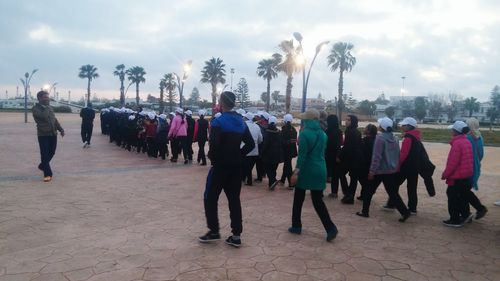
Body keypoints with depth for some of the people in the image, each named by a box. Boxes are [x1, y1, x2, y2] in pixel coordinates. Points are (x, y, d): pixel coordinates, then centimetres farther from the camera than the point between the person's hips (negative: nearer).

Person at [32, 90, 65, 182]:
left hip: (53, 134, 7)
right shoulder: (36, 108, -8)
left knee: (51, 152, 14)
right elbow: (44, 116, -25)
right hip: (43, 135, -6)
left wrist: (61, 129, 13)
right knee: (45, 154, -4)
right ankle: (47, 174, 1)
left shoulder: (49, 107, 13)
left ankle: (42, 165, 39)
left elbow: (55, 119, 20)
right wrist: (47, 106, -13)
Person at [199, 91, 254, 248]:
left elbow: (214, 145, -23)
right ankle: (236, 235, 10)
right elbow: (250, 144, 7)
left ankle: (214, 231, 13)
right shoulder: (241, 122, 7)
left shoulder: (218, 122, -13)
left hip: (220, 166, -6)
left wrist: (213, 159, -5)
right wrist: (238, 156, 8)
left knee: (210, 198, 9)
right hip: (236, 166, 6)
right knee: (234, 199, 9)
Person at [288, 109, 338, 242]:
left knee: (298, 199, 11)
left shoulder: (305, 134, -12)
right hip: (320, 171, 6)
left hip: (306, 171, -5)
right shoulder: (323, 134, 8)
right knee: (318, 201, 9)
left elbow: (302, 155, -17)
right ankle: (330, 228, -2)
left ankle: (296, 226, 19)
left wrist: (296, 172, -15)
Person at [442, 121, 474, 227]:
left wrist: (445, 175, -10)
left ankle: (455, 220, 11)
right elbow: (467, 159, 14)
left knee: (453, 198, 3)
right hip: (467, 175, 9)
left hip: (457, 177, -9)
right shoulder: (467, 142, 8)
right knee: (462, 196, 21)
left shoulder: (457, 143, -20)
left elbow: (452, 163, -22)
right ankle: (465, 214, 26)